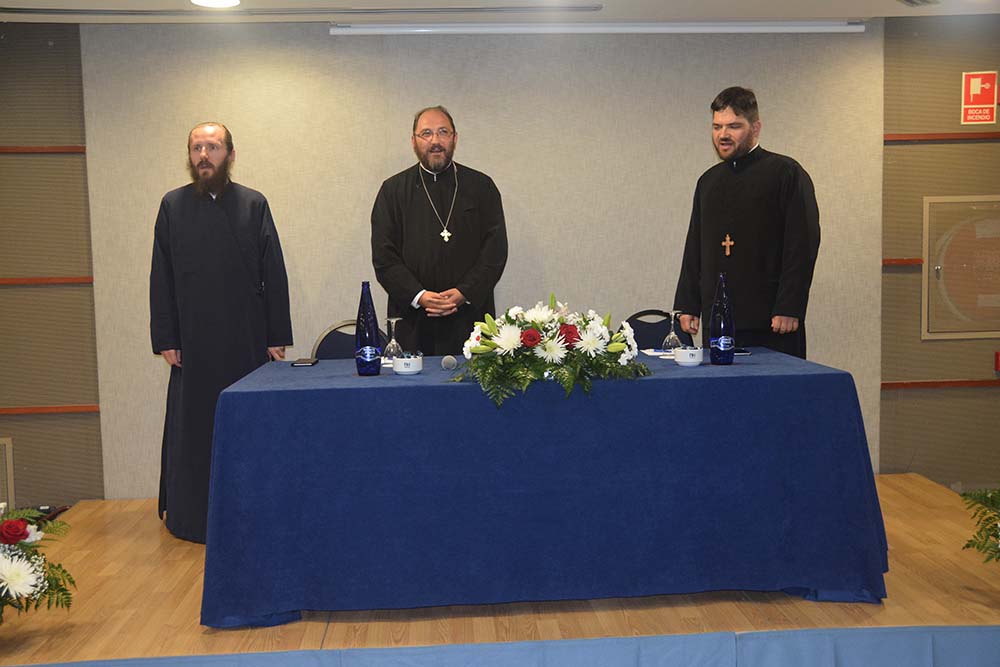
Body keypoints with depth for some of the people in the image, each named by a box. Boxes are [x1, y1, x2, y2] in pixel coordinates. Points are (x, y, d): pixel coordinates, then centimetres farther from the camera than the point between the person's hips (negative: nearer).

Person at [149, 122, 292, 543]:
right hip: (193, 341, 1)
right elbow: (161, 278, 6)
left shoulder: (253, 204, 3)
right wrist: (164, 339, 0)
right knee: (192, 428, 6)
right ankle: (189, 515, 18)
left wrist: (278, 336, -3)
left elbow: (274, 274, 2)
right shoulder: (173, 205, 6)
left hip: (247, 339, -1)